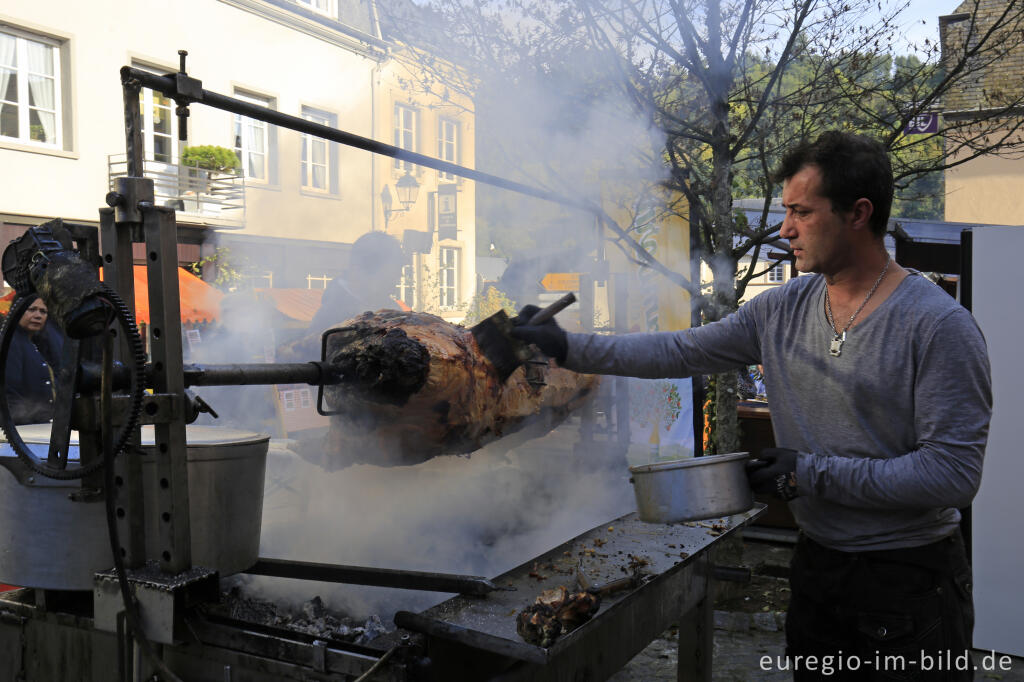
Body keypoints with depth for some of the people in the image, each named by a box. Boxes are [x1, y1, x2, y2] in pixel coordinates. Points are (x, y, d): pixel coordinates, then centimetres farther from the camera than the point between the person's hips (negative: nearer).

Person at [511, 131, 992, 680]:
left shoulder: (939, 326, -18)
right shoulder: (783, 310, 0)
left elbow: (954, 474, -21)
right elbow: (680, 352, 3)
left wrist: (813, 473, -21)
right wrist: (569, 347, -2)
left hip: (909, 581, -5)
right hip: (816, 564, 6)